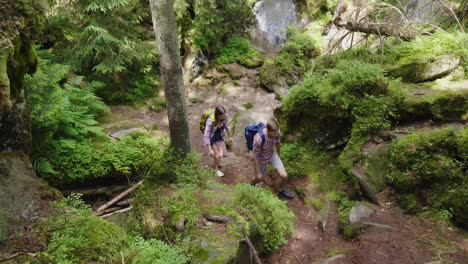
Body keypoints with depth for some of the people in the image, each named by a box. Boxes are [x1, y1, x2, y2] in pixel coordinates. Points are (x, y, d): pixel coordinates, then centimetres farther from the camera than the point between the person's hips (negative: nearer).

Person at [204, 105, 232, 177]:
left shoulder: (224, 117, -19)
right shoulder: (210, 121, -35)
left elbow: (226, 126, 3)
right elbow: (206, 136, -31)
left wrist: (230, 136, 15)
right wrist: (210, 150, -28)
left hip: (219, 137, 5)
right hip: (211, 138, -5)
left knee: (224, 154, 2)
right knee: (217, 156, -2)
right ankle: (216, 169, 30)